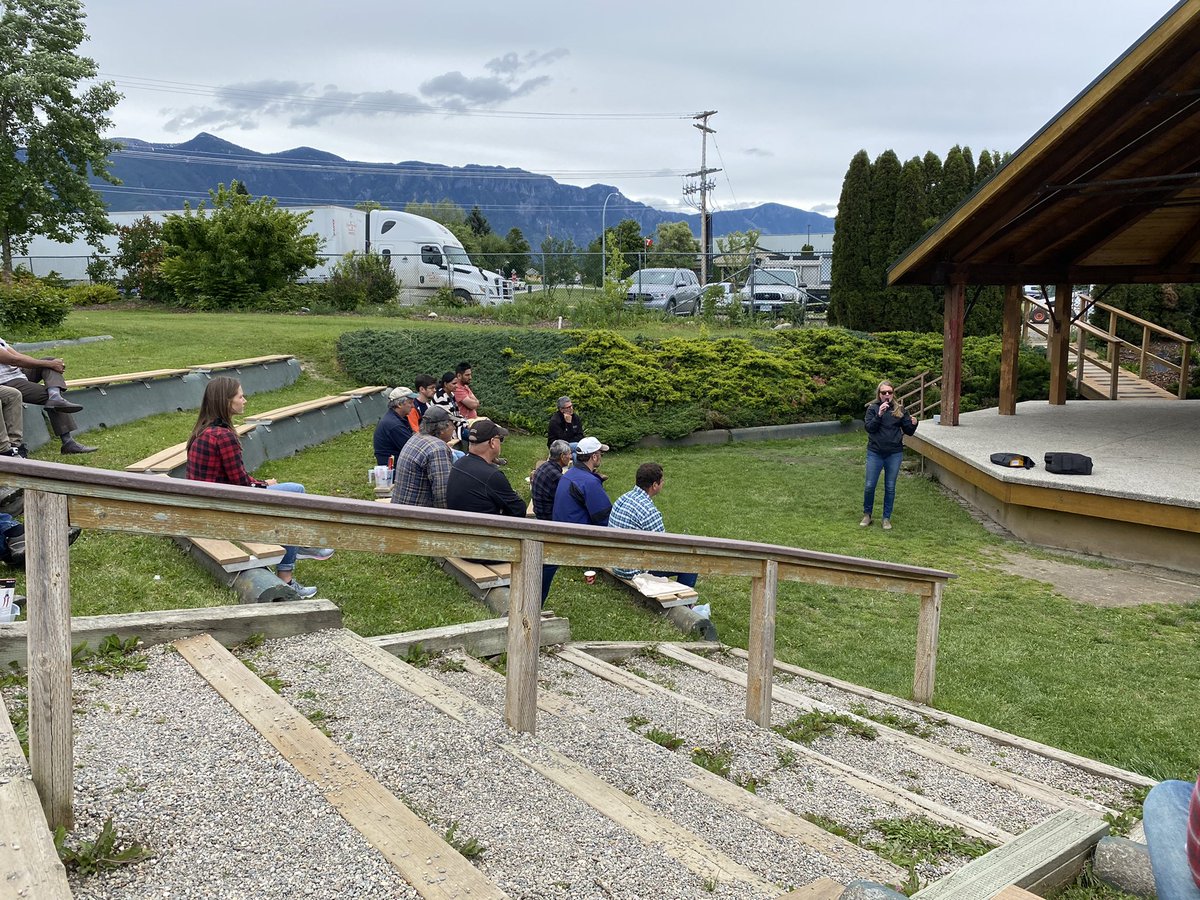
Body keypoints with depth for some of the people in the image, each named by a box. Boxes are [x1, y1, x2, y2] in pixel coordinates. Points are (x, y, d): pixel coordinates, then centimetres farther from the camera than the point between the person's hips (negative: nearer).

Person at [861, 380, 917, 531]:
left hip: (895, 454, 1)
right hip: (875, 453, -1)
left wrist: (913, 424, -16)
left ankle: (887, 518, 20)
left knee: (890, 488, 8)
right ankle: (867, 515, 22)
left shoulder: (899, 409, 2)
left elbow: (908, 431, 5)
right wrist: (879, 415, -25)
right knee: (870, 486, 3)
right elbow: (869, 428, -13)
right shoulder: (873, 408, -2)